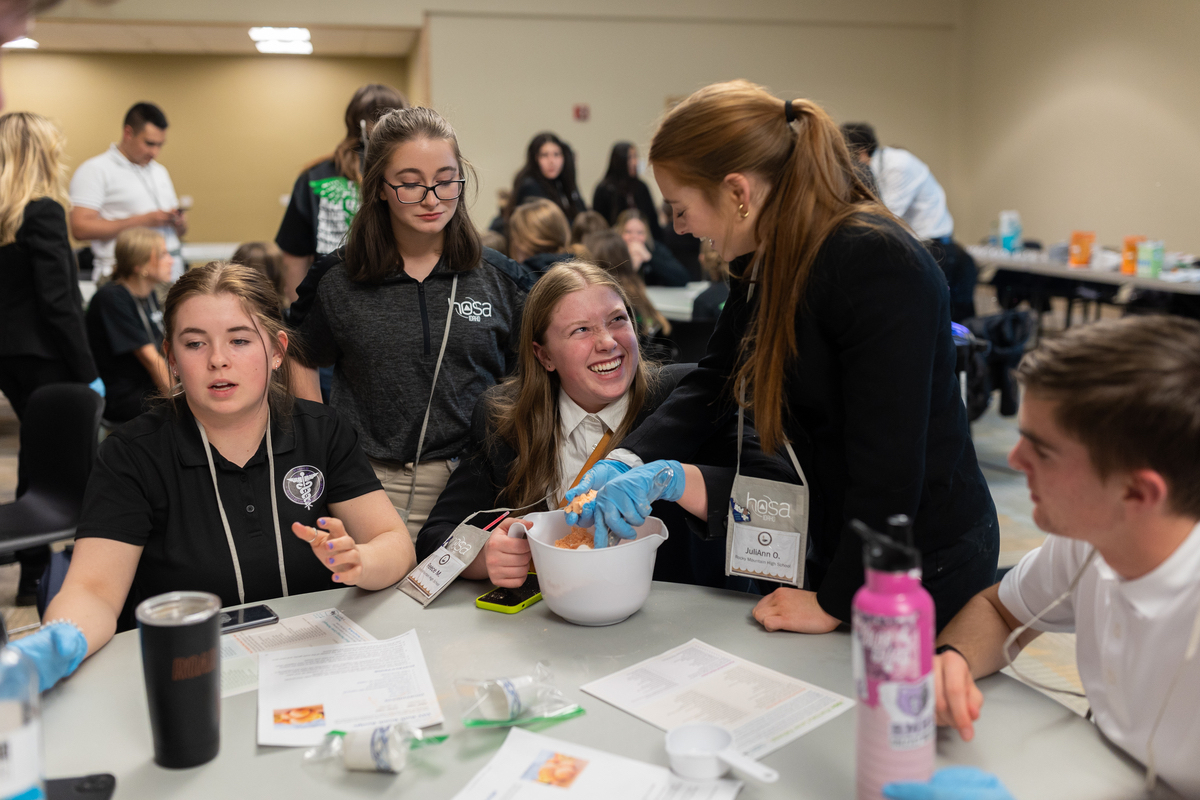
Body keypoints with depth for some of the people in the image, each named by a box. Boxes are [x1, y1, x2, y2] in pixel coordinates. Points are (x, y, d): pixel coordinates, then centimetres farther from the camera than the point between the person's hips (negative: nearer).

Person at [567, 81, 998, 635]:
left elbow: (888, 469, -28)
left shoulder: (878, 266, -28)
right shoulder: (767, 259, 0)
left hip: (926, 564, -8)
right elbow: (713, 381, 10)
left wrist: (834, 604, -19)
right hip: (840, 544, 8)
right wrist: (628, 462, -5)